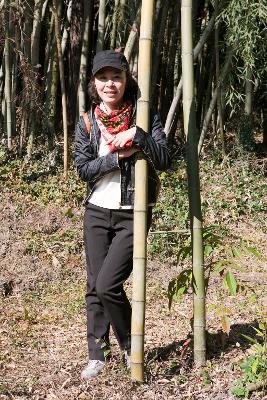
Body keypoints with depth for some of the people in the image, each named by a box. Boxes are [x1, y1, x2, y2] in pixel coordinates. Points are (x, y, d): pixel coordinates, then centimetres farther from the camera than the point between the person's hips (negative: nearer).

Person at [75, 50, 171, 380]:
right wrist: (117, 156, -16)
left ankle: (131, 346, 11)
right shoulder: (87, 122, 3)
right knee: (94, 288, 7)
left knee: (108, 285, -12)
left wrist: (137, 136, -28)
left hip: (132, 215, -4)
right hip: (97, 213, 4)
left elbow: (165, 160, -14)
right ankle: (97, 356, 19)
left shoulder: (143, 117, -4)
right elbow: (82, 169, -4)